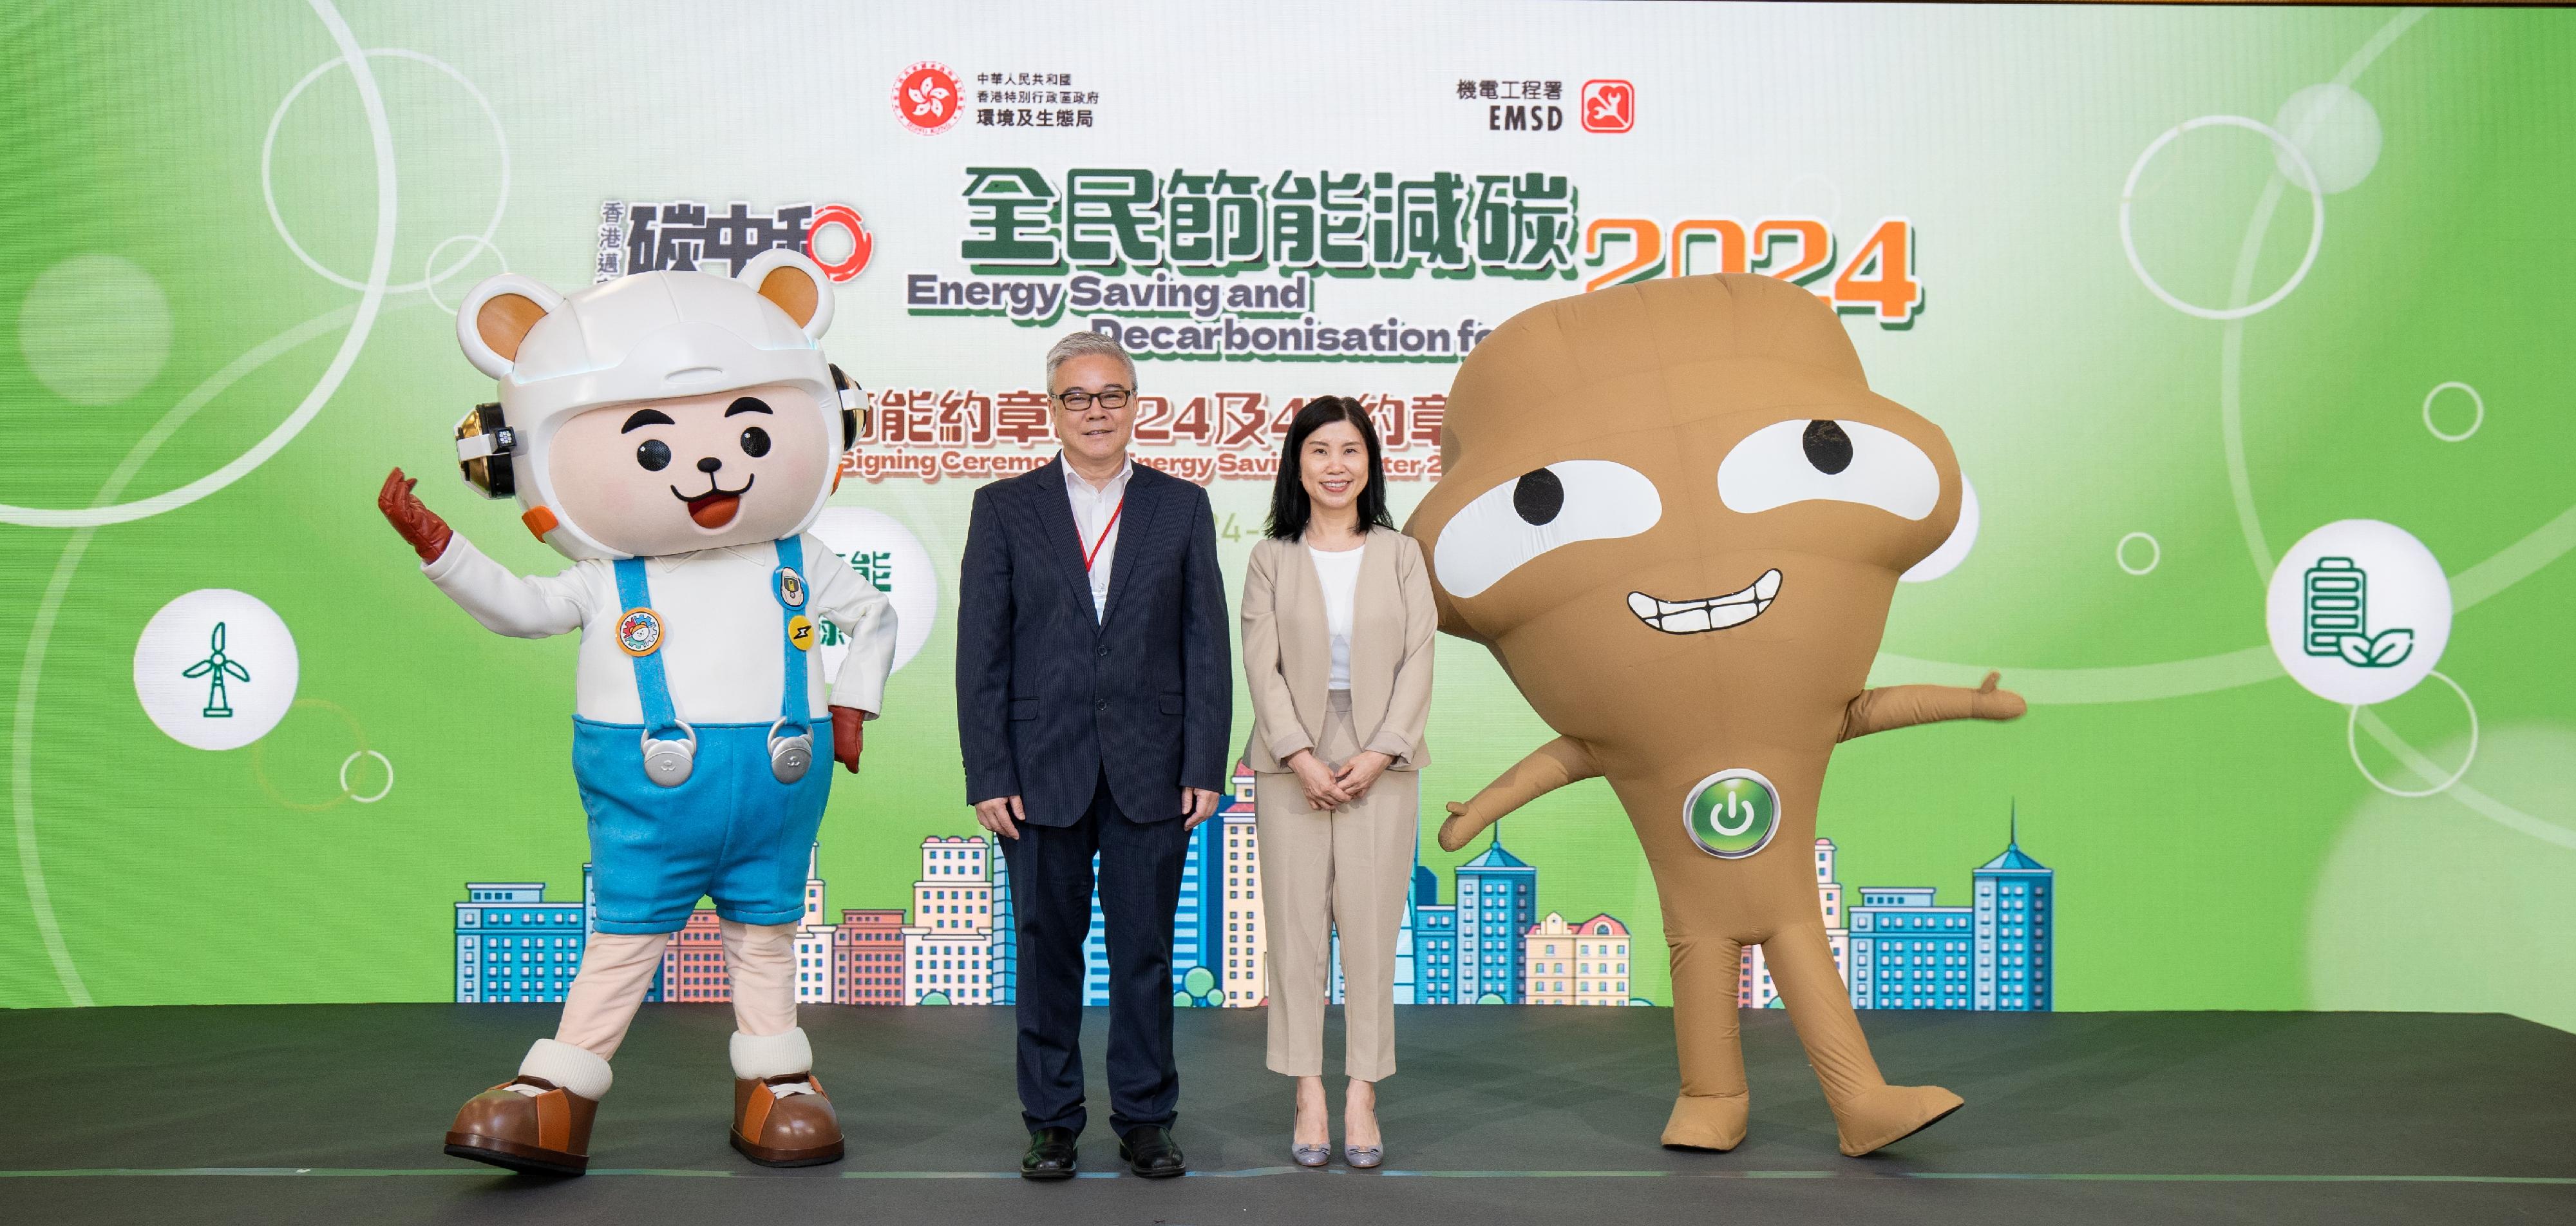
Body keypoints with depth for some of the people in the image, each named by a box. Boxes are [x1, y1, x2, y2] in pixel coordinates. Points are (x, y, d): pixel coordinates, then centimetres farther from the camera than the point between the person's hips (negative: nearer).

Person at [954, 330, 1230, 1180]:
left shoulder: (1182, 507, 7)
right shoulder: (1004, 508, 5)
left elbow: (1206, 646, 3)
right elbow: (981, 652, 1)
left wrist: (1205, 767, -3)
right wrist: (987, 775, -6)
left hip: (1150, 771, 0)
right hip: (1042, 771, 0)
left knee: (1145, 952, 7)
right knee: (1048, 950, 8)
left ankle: (1145, 1118, 20)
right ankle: (1051, 1122, 21)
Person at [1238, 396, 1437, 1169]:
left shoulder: (1401, 555, 7)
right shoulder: (1271, 559, 5)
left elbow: (1417, 663, 1)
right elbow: (1262, 668, -1)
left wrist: (1377, 755, -9)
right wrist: (1302, 758, -11)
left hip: (1379, 763, 0)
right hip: (1292, 764, 0)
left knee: (1371, 926, 0)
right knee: (1296, 925, 1)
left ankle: (1363, 1096, 8)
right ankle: (1309, 1096, 9)